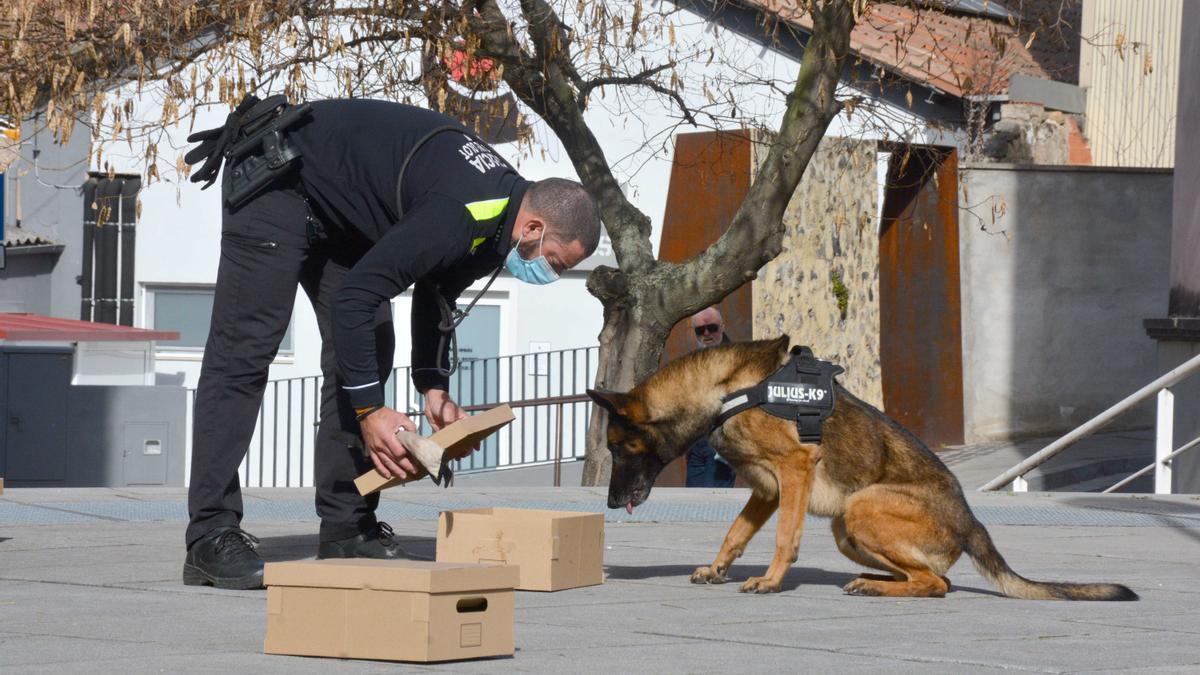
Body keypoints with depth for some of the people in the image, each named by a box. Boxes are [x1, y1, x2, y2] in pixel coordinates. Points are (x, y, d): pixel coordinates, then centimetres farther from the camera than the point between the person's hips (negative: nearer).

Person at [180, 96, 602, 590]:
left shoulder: (498, 216, -2)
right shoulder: (465, 215, -32)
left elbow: (437, 289, 15)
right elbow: (356, 295, -31)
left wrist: (434, 389, 3)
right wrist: (369, 410, -26)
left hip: (340, 208, 11)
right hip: (277, 179, -10)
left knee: (367, 351, 5)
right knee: (245, 348, -14)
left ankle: (347, 530, 6)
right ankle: (211, 537, -18)